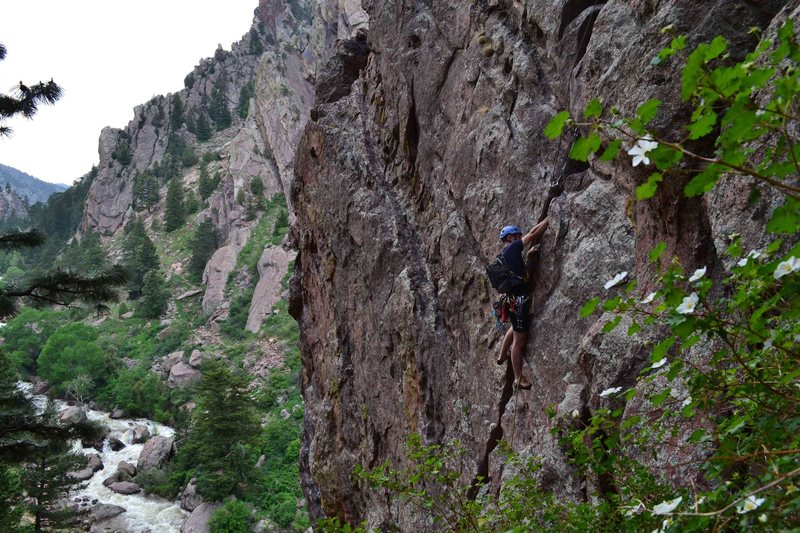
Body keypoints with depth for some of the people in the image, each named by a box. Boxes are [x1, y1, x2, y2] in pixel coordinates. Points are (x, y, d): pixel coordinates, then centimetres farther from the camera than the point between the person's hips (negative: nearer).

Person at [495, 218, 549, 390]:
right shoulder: (512, 249, -11)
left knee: (516, 328, 34)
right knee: (519, 340, -3)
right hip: (520, 300, -10)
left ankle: (502, 356, 50)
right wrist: (550, 219, -9)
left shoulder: (508, 253, 16)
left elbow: (525, 274, 22)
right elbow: (533, 234, -17)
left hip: (515, 298, 10)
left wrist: (528, 257, 13)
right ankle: (518, 379, 5)